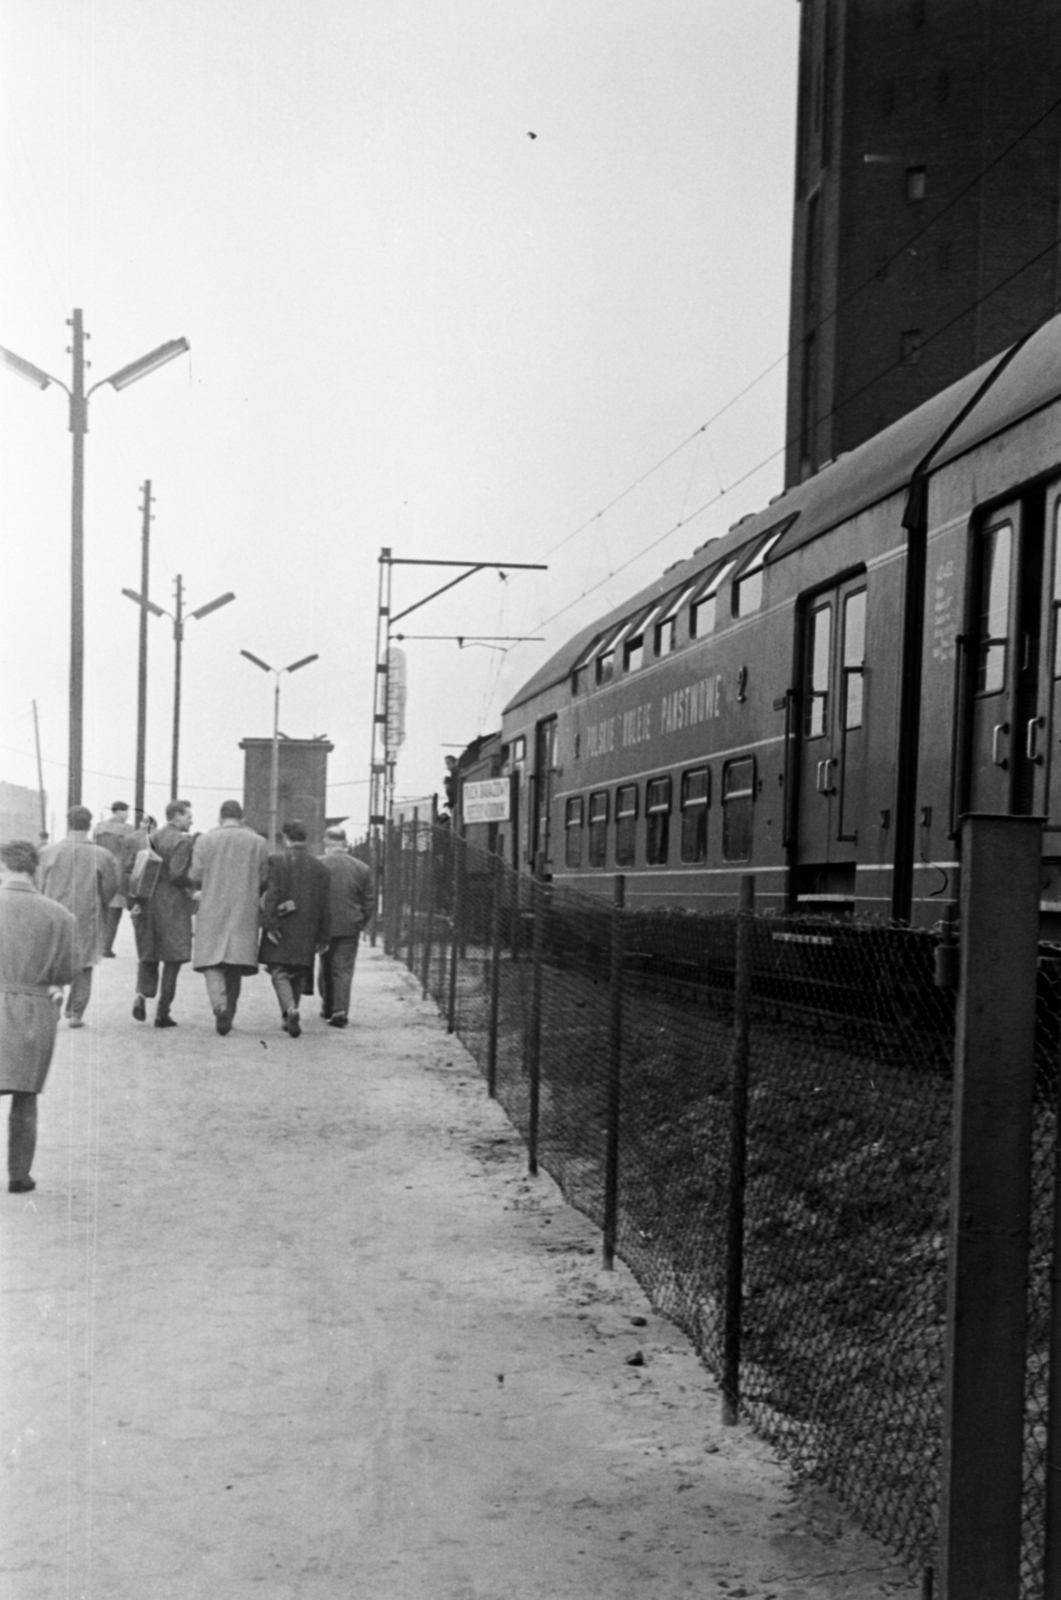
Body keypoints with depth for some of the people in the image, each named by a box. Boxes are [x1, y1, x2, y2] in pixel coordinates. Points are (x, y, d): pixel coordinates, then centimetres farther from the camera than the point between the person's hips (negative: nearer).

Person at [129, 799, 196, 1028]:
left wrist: (133, 902, 3)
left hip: (147, 904, 6)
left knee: (148, 954, 17)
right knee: (173, 958, 2)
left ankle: (142, 994, -7)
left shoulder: (150, 838, 9)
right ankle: (162, 1013, 1)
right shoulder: (183, 841, -11)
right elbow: (177, 875, -19)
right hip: (172, 905, -6)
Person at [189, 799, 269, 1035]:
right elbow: (264, 881, 3)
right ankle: (228, 1014, 16)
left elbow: (195, 878, -2)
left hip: (212, 912, -2)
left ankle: (220, 1005, -23)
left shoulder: (205, 840, 0)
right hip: (245, 912, 2)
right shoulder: (258, 843, 4)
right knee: (235, 965, 11)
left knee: (212, 962, 0)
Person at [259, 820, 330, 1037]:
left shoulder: (276, 860, -5)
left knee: (279, 972, -2)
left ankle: (290, 1010, -24)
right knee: (298, 974, 13)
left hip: (281, 929, -3)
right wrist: (322, 937, 11)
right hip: (306, 931, 3)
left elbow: (271, 895, -13)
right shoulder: (318, 866, 5)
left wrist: (270, 924, -11)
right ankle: (290, 1018, 18)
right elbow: (323, 905, 6)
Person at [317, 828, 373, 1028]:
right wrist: (362, 923, 16)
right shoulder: (361, 868, 1)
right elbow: (369, 901, 4)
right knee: (344, 969, 2)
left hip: (326, 926, -1)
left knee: (326, 967, 16)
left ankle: (328, 1007, 25)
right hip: (350, 927, 1)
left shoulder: (319, 865, -8)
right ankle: (340, 1011, -7)